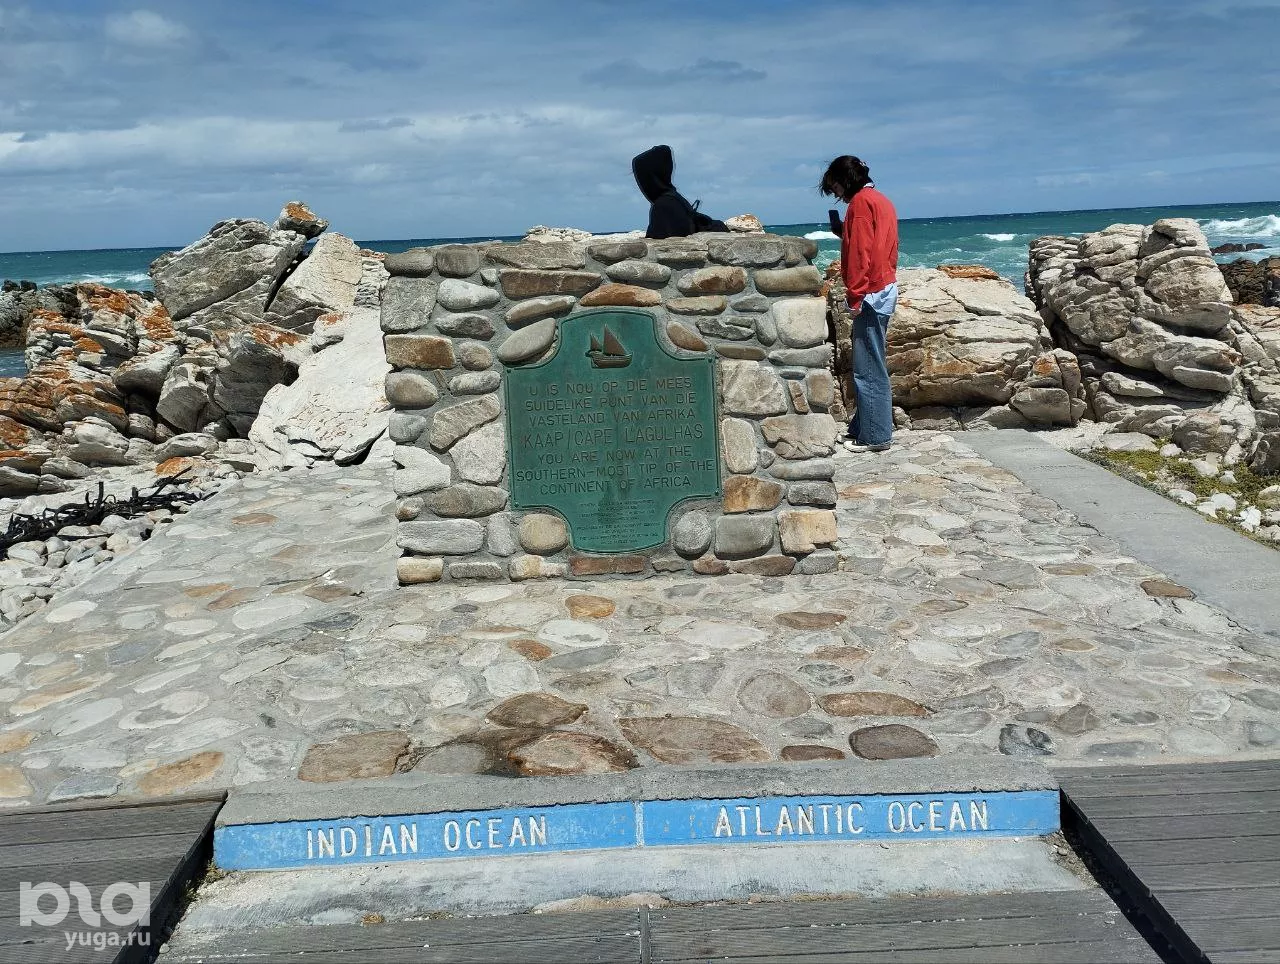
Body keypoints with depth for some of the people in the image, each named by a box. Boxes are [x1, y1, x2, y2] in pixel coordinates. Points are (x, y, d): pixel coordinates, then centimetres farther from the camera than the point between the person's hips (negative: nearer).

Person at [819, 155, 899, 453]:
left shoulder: (861, 202, -10)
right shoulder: (881, 200, 19)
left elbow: (861, 253, -17)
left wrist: (856, 296, -18)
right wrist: (845, 233, 15)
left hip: (871, 292, -10)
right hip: (886, 286, 10)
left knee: (868, 369, -6)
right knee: (870, 366, 13)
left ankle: (875, 437, -3)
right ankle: (864, 428, 18)